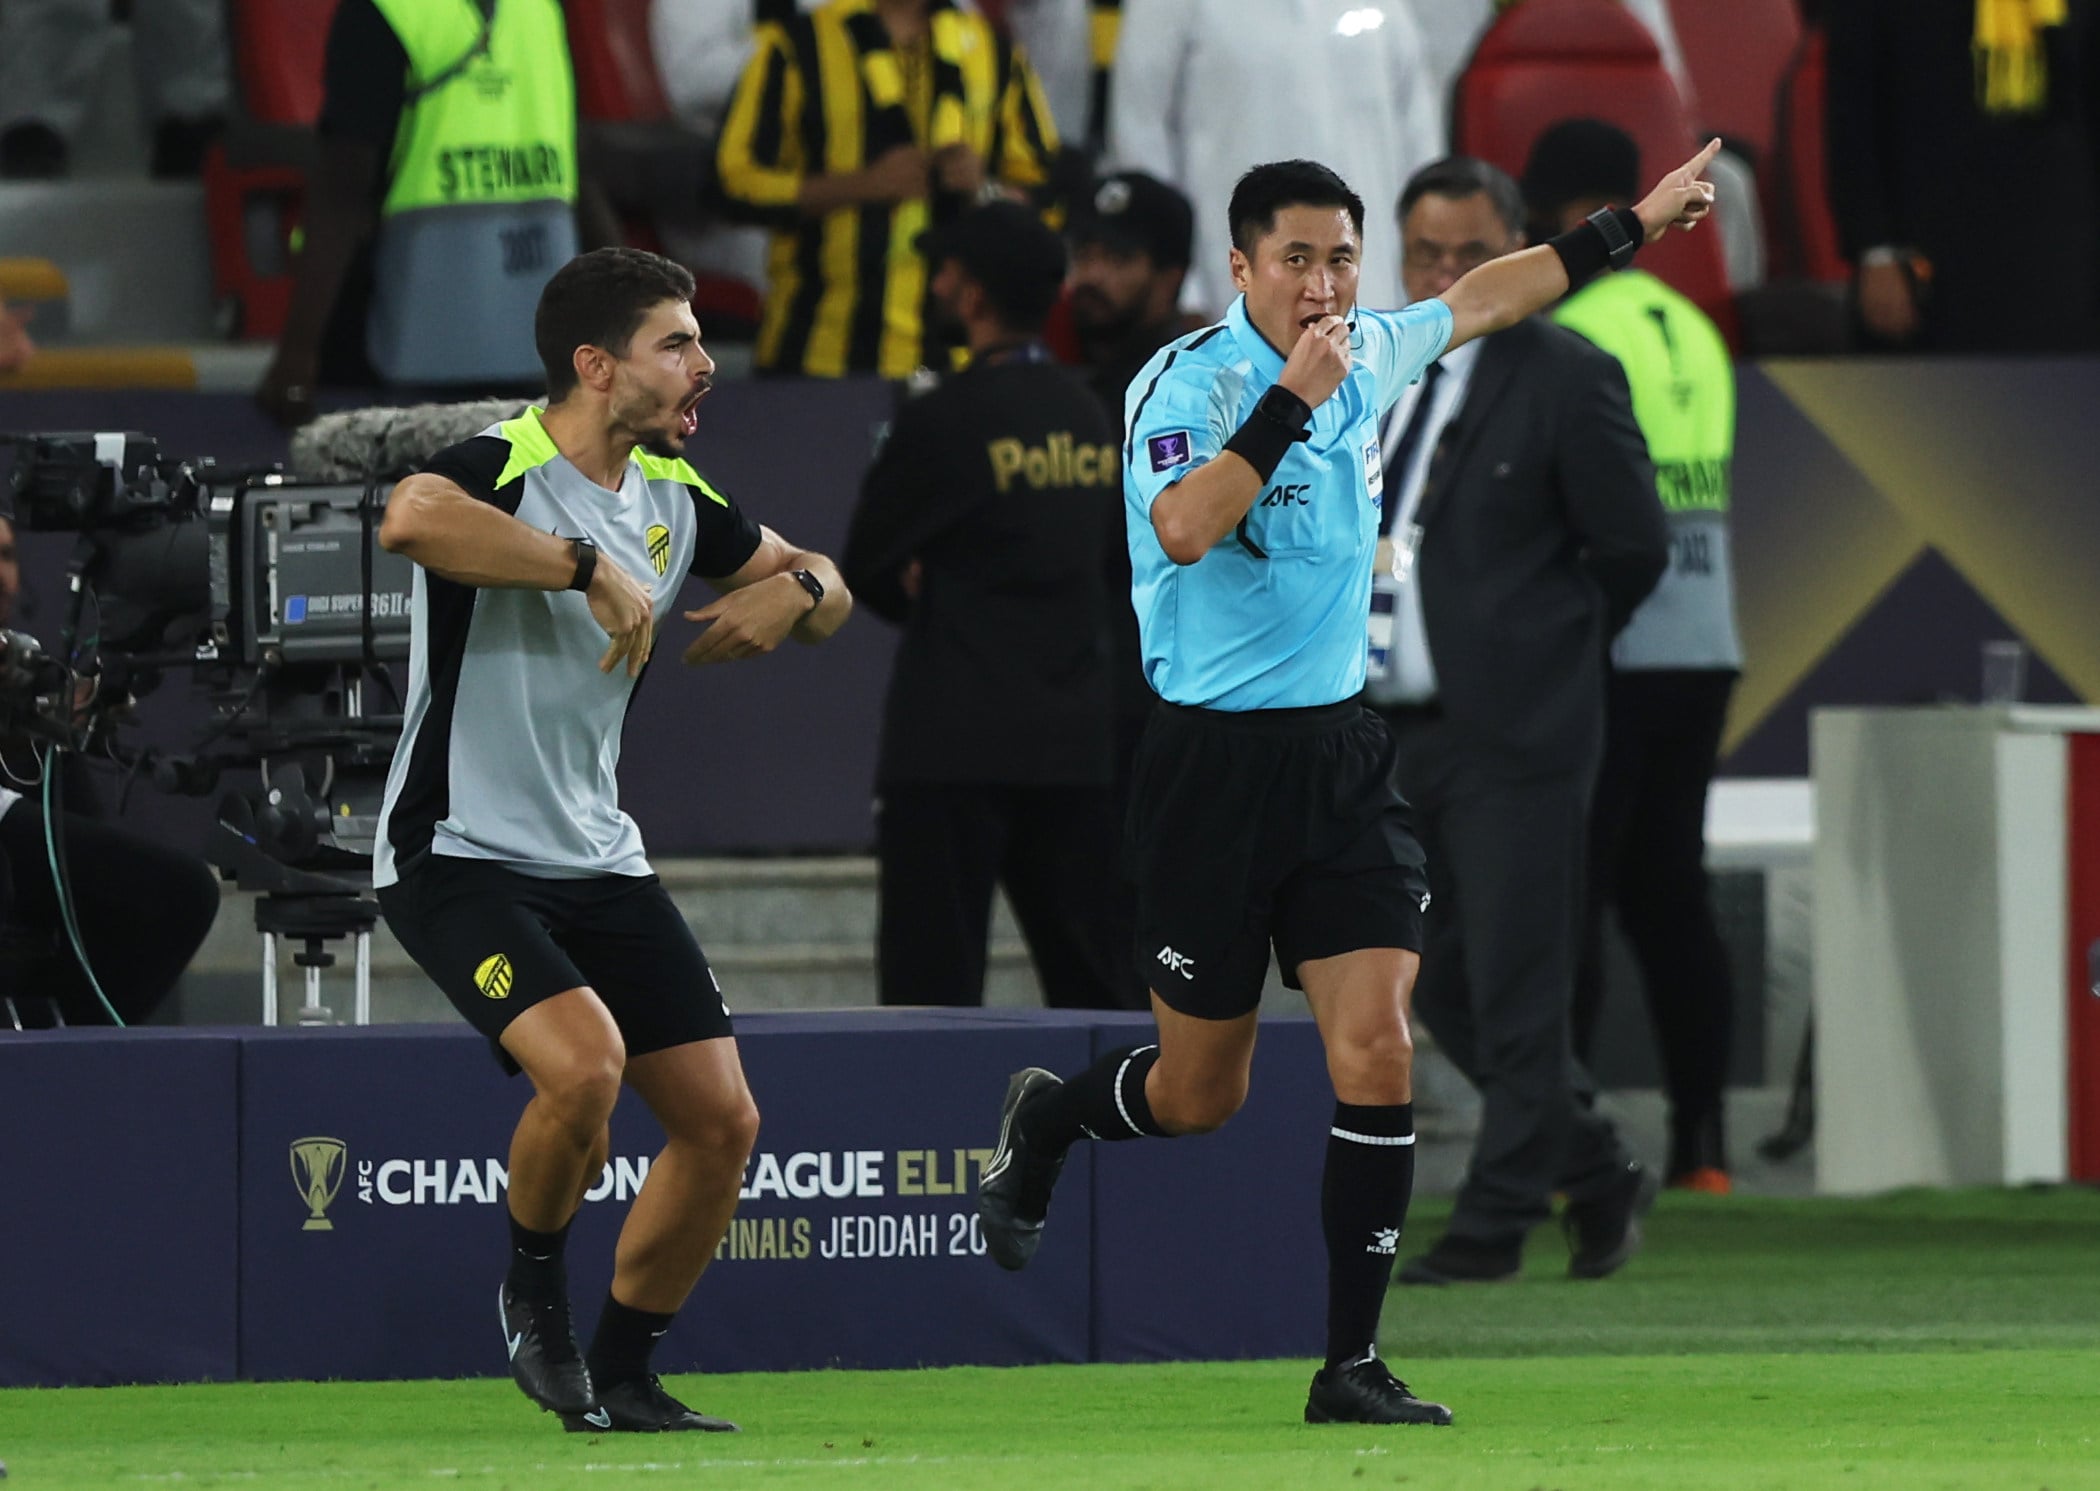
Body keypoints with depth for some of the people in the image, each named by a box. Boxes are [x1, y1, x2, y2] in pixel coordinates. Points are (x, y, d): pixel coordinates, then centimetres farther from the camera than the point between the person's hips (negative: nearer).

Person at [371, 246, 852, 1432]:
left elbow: (825, 591, 20)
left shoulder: (673, 498, 7)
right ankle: (537, 1288, -1)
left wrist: (797, 589, -4)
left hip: (599, 861, 8)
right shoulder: (505, 469, -17)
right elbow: (411, 518, -42)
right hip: (460, 852, -8)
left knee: (724, 1120, 1)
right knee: (584, 1064, -29)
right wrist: (592, 566, -38)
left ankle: (623, 1376, 18)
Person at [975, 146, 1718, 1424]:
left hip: (1343, 755, 5)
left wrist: (1634, 225, 33)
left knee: (1378, 1050, -10)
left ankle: (1353, 1364, -4)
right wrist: (1293, 398, -32)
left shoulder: (1370, 355, 6)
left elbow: (1485, 299, 27)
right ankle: (1044, 1118, 41)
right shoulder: (1188, 381, -14)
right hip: (1215, 764, -5)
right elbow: (1183, 530, -32)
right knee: (1200, 1093, 6)